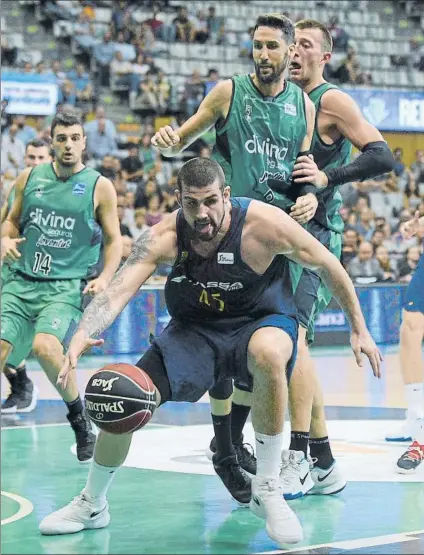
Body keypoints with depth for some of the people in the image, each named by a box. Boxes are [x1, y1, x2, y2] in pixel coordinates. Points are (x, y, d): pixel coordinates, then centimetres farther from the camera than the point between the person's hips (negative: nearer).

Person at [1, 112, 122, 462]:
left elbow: (113, 241, 5)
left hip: (67, 286, -4)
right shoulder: (29, 178, 8)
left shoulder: (99, 187, 0)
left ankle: (80, 418, -6)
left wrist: (105, 277, -10)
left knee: (45, 345, -28)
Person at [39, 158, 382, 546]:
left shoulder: (263, 223, -25)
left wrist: (359, 329, -6)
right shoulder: (164, 237, -18)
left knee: (268, 352, -41)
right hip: (194, 329, 3)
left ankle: (267, 490, -24)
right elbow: (117, 292, -29)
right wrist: (83, 335, -49)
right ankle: (92, 505, 20)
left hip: (262, 322, -3)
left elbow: (327, 265, -11)